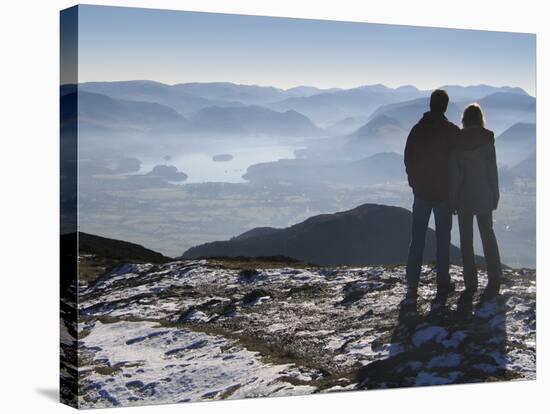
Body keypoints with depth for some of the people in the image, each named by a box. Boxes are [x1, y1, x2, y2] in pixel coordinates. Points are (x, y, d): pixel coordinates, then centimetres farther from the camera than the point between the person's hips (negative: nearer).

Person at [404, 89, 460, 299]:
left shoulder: (417, 129, -1)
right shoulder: (452, 131, -10)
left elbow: (408, 159, 5)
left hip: (421, 192, 2)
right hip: (444, 193, -2)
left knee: (417, 239, 6)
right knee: (443, 238, 7)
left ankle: (412, 285, 4)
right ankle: (443, 283, 9)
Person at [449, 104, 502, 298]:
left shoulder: (456, 141, -8)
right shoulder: (487, 139, -6)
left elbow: (453, 174, -7)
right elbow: (492, 170, -3)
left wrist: (452, 200, -1)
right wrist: (495, 196, 5)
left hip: (464, 197, -1)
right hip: (484, 195, 1)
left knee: (466, 238, 9)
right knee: (488, 235, 10)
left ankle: (471, 282, 8)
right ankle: (494, 281, 0)